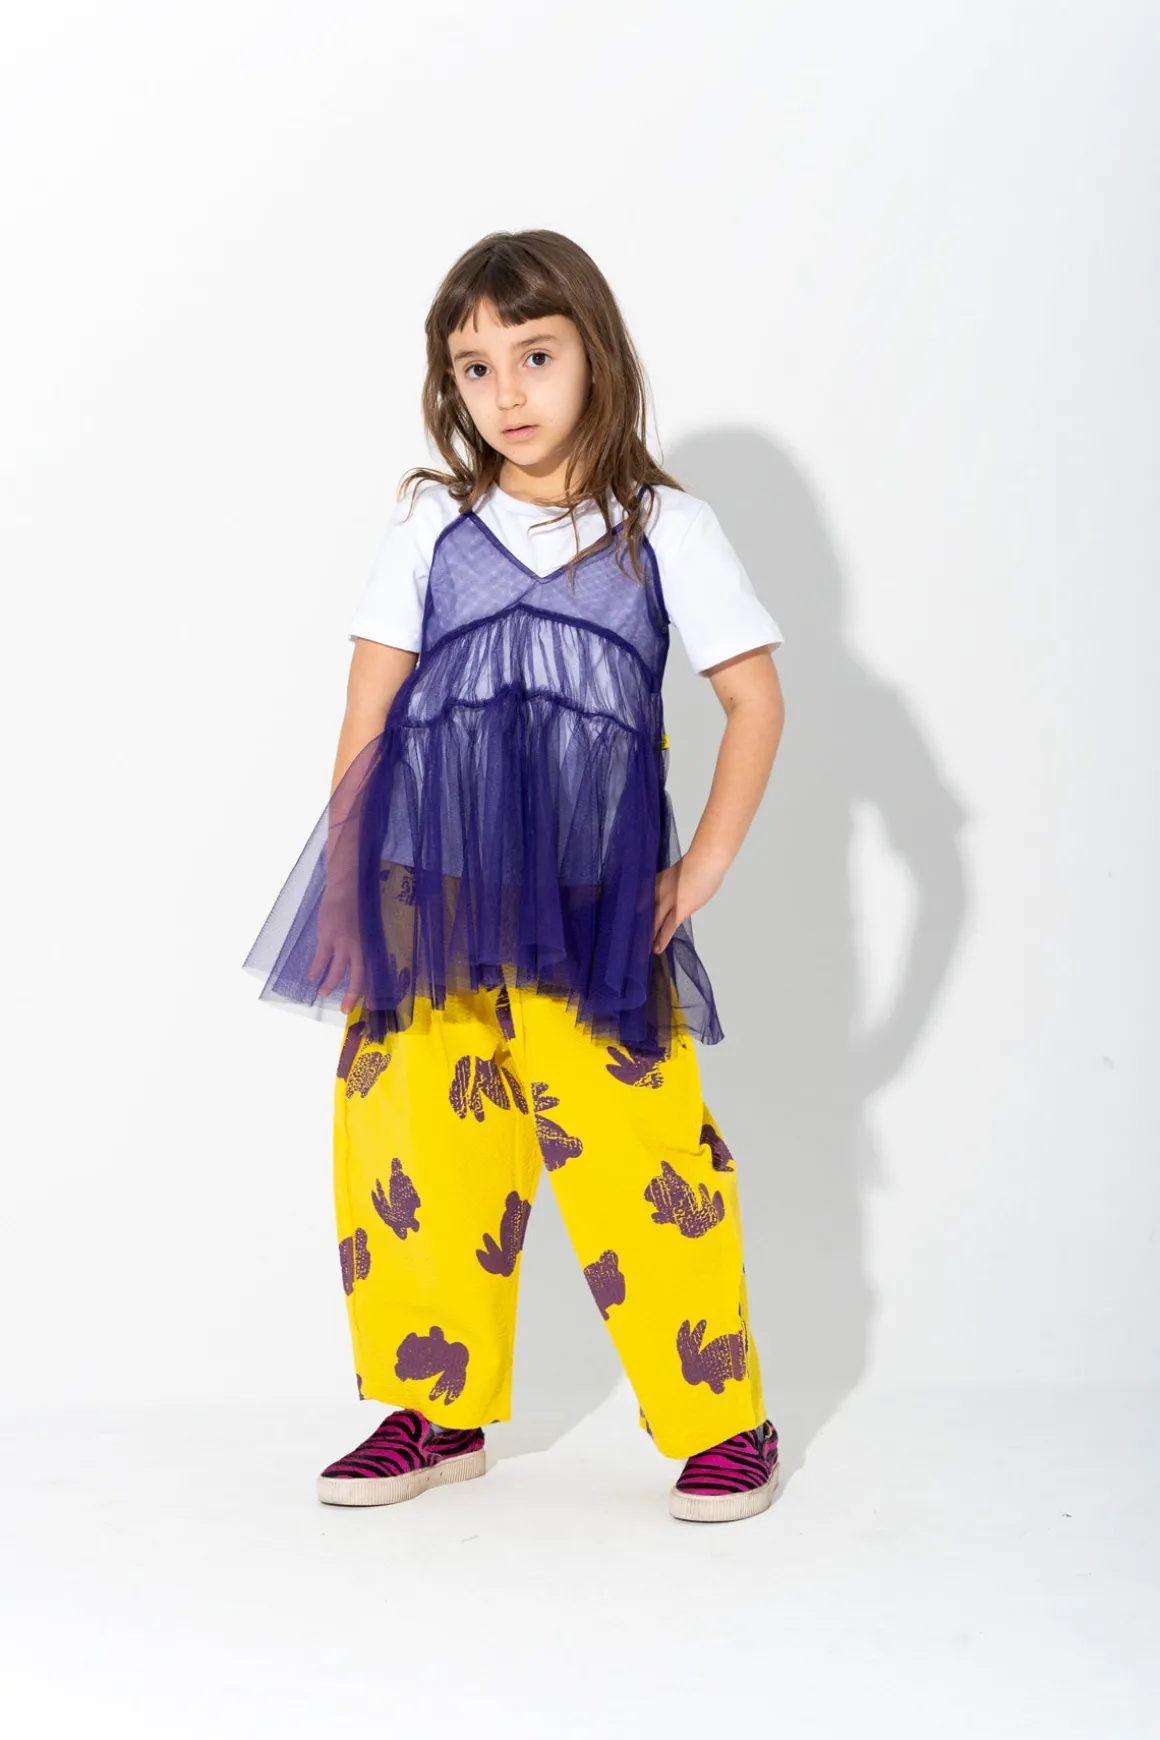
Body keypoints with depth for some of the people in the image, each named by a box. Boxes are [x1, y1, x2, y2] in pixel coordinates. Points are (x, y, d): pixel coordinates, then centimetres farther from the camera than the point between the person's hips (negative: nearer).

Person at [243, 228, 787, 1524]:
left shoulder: (663, 529, 5)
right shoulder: (431, 525, 9)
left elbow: (755, 697, 8)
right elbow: (368, 711, 7)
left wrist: (704, 867, 2)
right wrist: (344, 885, 1)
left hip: (591, 907, -2)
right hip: (424, 897, 2)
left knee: (632, 1153, -8)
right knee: (410, 1149, 4)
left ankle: (723, 1423, 10)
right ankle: (436, 1412, 23)